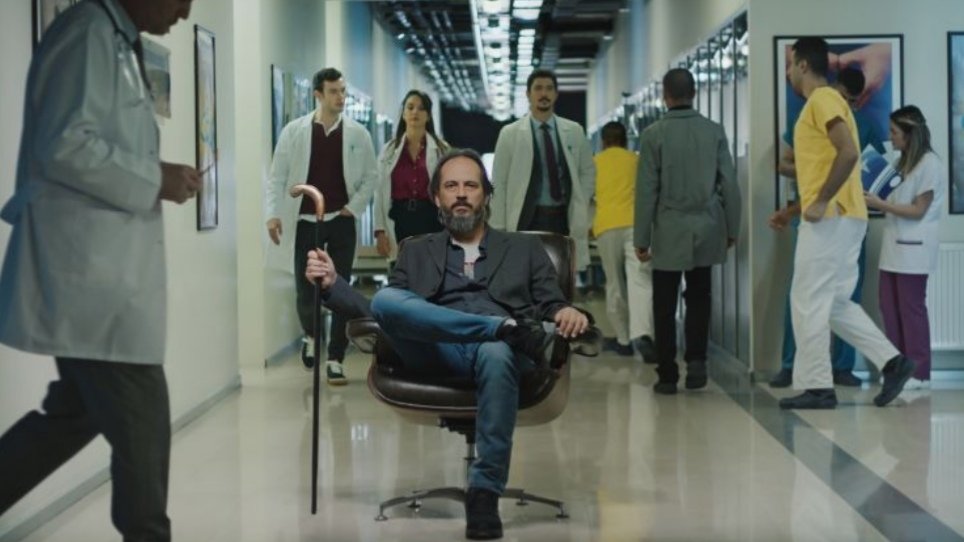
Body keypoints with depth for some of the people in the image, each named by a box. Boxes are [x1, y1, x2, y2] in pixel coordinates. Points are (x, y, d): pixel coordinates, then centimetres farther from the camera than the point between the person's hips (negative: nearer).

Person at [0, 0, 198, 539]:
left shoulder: (118, 45, 17)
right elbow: (64, 146, -22)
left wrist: (153, 177, 8)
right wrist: (154, 180, -14)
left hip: (102, 267, 10)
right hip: (86, 269, -10)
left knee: (77, 410, 16)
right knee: (142, 420, -3)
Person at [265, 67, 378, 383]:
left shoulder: (357, 134, 1)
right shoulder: (294, 131, -1)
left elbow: (371, 176, 7)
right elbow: (277, 176, 1)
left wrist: (354, 208, -4)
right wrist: (274, 213, -8)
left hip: (341, 222, 0)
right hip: (307, 221, 0)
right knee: (304, 289, 0)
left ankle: (335, 360, 7)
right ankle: (310, 335, 32)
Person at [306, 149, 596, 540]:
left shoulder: (525, 249, 25)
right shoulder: (417, 252, 27)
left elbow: (552, 308, 16)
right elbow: (383, 313, 18)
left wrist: (569, 314, -9)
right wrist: (333, 285, 2)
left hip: (502, 348, -1)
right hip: (439, 353, 1)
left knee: (496, 352, -40)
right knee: (386, 299, -29)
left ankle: (485, 491, -33)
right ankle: (513, 329, -31)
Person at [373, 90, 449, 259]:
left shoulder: (442, 149, 5)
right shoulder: (389, 150, 9)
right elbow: (380, 193, 6)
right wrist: (380, 230, -2)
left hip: (431, 220, -1)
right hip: (400, 221, 2)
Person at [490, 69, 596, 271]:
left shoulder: (574, 132, 7)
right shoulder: (510, 134, 1)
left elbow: (588, 172, 18)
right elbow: (499, 183, 0)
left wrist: (580, 206, 3)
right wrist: (498, 228, -6)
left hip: (563, 219, 3)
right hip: (527, 219, -2)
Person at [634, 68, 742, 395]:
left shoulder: (654, 134, -7)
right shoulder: (714, 131, 1)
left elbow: (646, 190, -7)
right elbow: (729, 184, 2)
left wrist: (641, 238, -1)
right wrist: (732, 229, 11)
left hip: (669, 231, -2)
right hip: (706, 229, 2)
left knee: (665, 305, 6)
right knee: (698, 298, 15)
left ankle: (668, 375, 7)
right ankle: (696, 359, 0)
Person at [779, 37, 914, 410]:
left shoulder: (822, 100, -11)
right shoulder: (824, 102, 20)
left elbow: (848, 153, -25)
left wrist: (820, 203, -22)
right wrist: (796, 208, 24)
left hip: (831, 219, -10)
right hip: (841, 218, 10)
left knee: (808, 303, -5)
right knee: (835, 303, 12)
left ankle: (816, 387, -1)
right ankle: (892, 362, 7)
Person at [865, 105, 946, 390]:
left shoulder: (930, 164, -10)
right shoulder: (904, 163, 18)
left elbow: (918, 210, -13)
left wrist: (880, 204, -15)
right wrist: (874, 199, 2)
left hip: (913, 248, -8)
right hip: (895, 245, 8)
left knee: (911, 308, -4)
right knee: (890, 307, 5)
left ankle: (919, 372, 1)